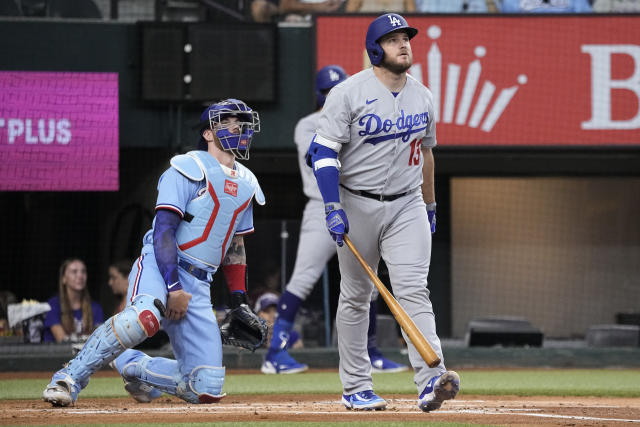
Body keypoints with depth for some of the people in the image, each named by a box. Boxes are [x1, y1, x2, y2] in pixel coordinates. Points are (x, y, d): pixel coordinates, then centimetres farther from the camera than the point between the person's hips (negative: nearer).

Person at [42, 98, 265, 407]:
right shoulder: (189, 169, -5)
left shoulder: (245, 184, 18)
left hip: (198, 286, 7)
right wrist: (174, 288, -21)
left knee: (207, 390, -4)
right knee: (145, 315, -42)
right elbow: (164, 231, -12)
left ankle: (130, 364, 20)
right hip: (160, 266, -7)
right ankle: (69, 379, -30)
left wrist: (239, 301, 15)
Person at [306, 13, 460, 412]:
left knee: (414, 290, -12)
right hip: (358, 206, -3)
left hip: (407, 207, 3)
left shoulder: (422, 95, 8)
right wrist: (333, 208, -20)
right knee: (355, 297, 6)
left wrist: (430, 206, 24)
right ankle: (356, 387, 13)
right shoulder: (349, 93, -8)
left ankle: (430, 380, -24)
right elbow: (323, 151, -11)